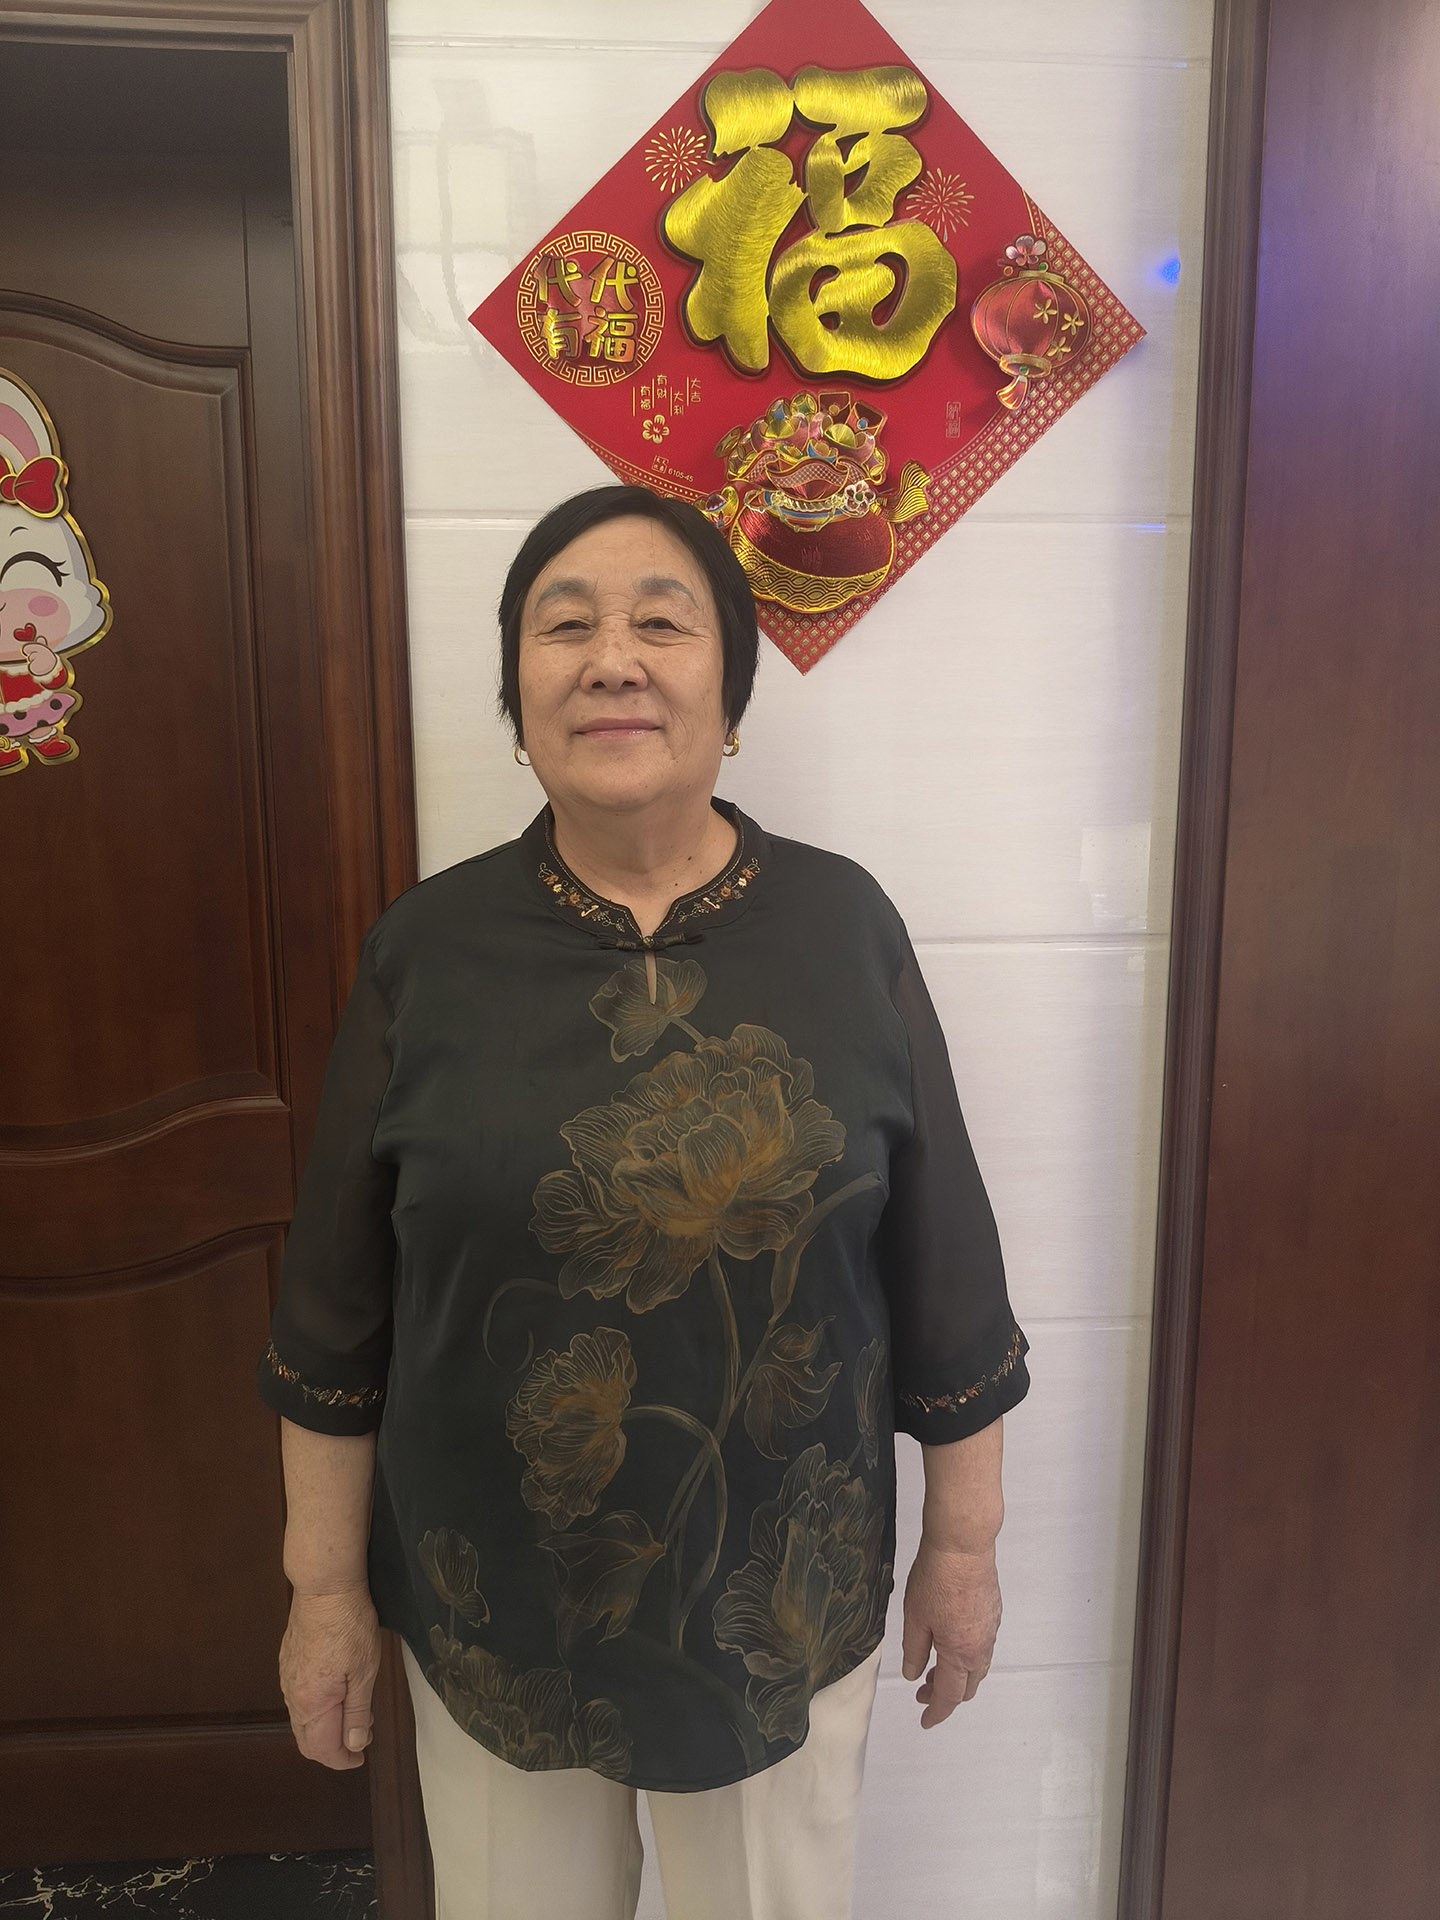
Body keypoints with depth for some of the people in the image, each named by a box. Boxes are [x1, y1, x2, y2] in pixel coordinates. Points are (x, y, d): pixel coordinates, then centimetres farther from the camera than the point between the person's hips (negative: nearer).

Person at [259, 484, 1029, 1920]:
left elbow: (947, 1276, -3)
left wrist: (964, 1543, 3)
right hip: (486, 1606, 1)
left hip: (784, 1601, 0)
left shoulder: (847, 929, -10)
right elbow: (335, 1311, -2)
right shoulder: (426, 950, -9)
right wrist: (324, 1585, 3)